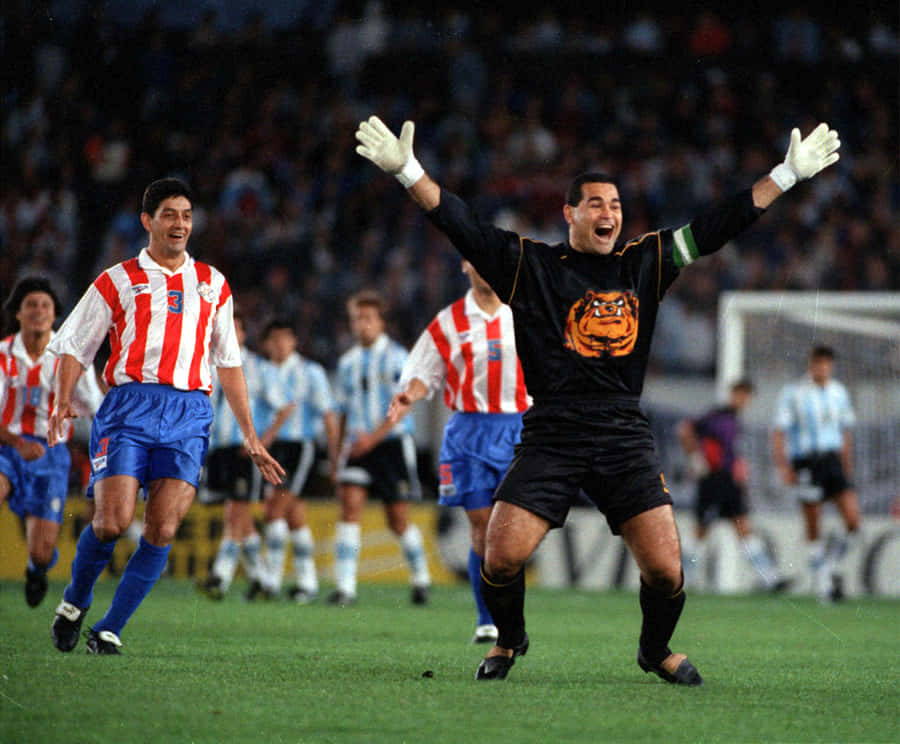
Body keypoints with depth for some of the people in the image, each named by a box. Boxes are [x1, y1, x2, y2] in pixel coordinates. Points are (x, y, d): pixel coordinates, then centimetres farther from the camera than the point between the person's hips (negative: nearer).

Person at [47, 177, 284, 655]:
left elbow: (229, 362, 24)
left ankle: (110, 629, -1)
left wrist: (249, 436, 19)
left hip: (190, 414, 2)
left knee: (162, 530, -12)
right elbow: (72, 346, 11)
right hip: (130, 405, -2)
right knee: (112, 521, -16)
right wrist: (63, 403, -5)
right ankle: (75, 601, 12)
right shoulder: (118, 281, 11)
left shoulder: (212, 284, 20)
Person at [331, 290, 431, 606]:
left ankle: (420, 579, 27)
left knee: (398, 520, 3)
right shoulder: (348, 362, 12)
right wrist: (338, 459, 17)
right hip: (357, 446, 4)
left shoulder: (396, 357, -4)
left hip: (392, 442, -4)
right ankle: (344, 586, -20)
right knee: (350, 506, -16)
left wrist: (373, 436, -24)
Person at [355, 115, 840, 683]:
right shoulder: (530, 265, 5)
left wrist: (790, 173, 12)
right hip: (551, 437, -1)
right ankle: (509, 640, 20)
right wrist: (405, 168, -13)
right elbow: (459, 222, -1)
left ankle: (656, 649, 24)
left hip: (626, 438, 1)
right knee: (501, 558, -12)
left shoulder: (645, 263, 12)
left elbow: (720, 225, 14)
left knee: (665, 570, -8)